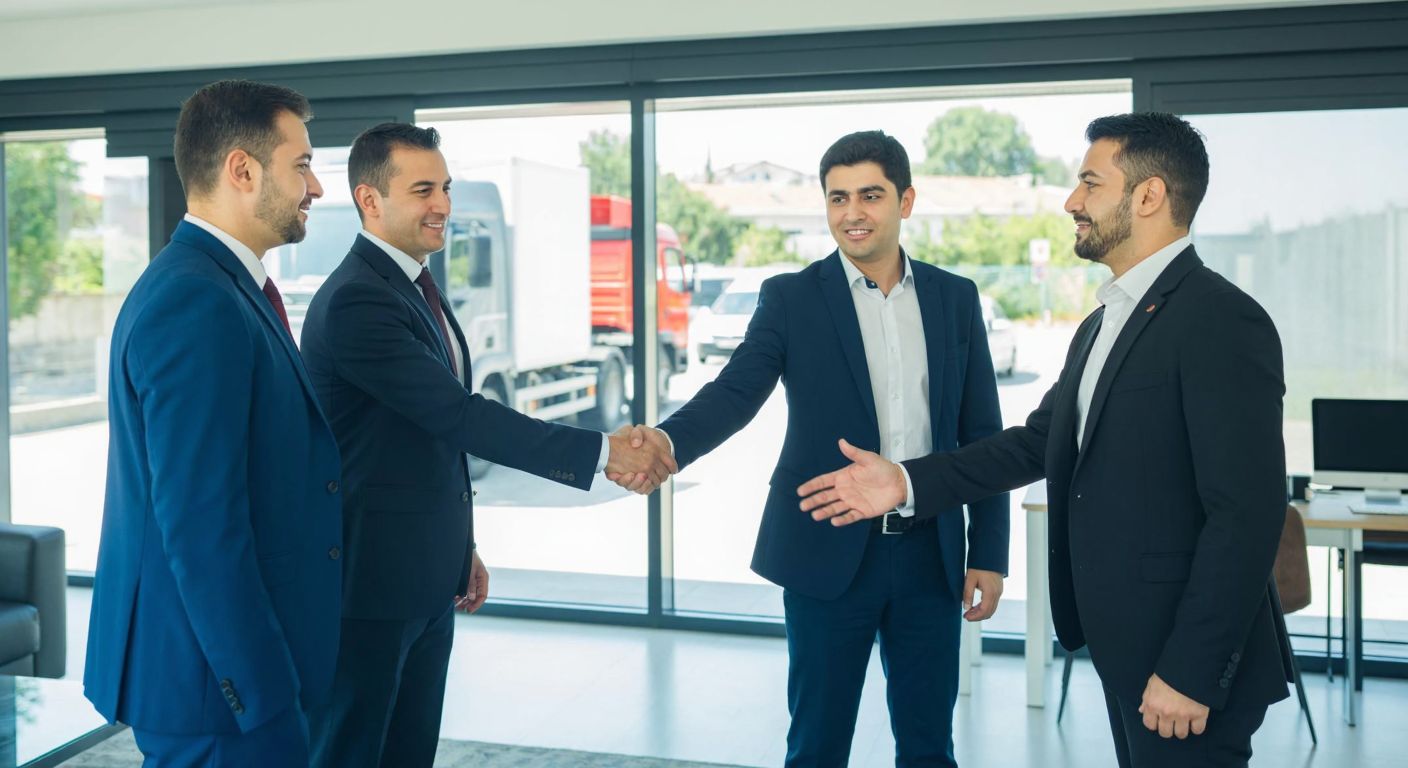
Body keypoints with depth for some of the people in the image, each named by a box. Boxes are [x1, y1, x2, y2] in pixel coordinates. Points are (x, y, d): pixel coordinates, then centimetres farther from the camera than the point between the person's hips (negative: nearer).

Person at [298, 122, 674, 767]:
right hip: (369, 576, -9)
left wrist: (460, 547, 20)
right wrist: (604, 451, -22)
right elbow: (460, 416, -24)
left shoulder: (415, 285, 11)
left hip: (427, 575, 9)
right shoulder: (355, 302, -20)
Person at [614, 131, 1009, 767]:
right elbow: (734, 391, -14)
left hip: (931, 555, 2)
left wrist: (989, 553, 4)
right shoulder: (790, 298, -2)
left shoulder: (956, 298, 6)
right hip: (828, 553, -2)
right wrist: (668, 441, -35)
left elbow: (982, 434, 8)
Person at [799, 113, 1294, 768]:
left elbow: (1245, 514, -21)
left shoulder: (1221, 321, -17)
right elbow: (1038, 441, 14)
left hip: (1187, 663, -9)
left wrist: (1190, 672, -22)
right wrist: (908, 482, 5)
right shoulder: (1101, 324, 14)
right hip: (1121, 646, 9)